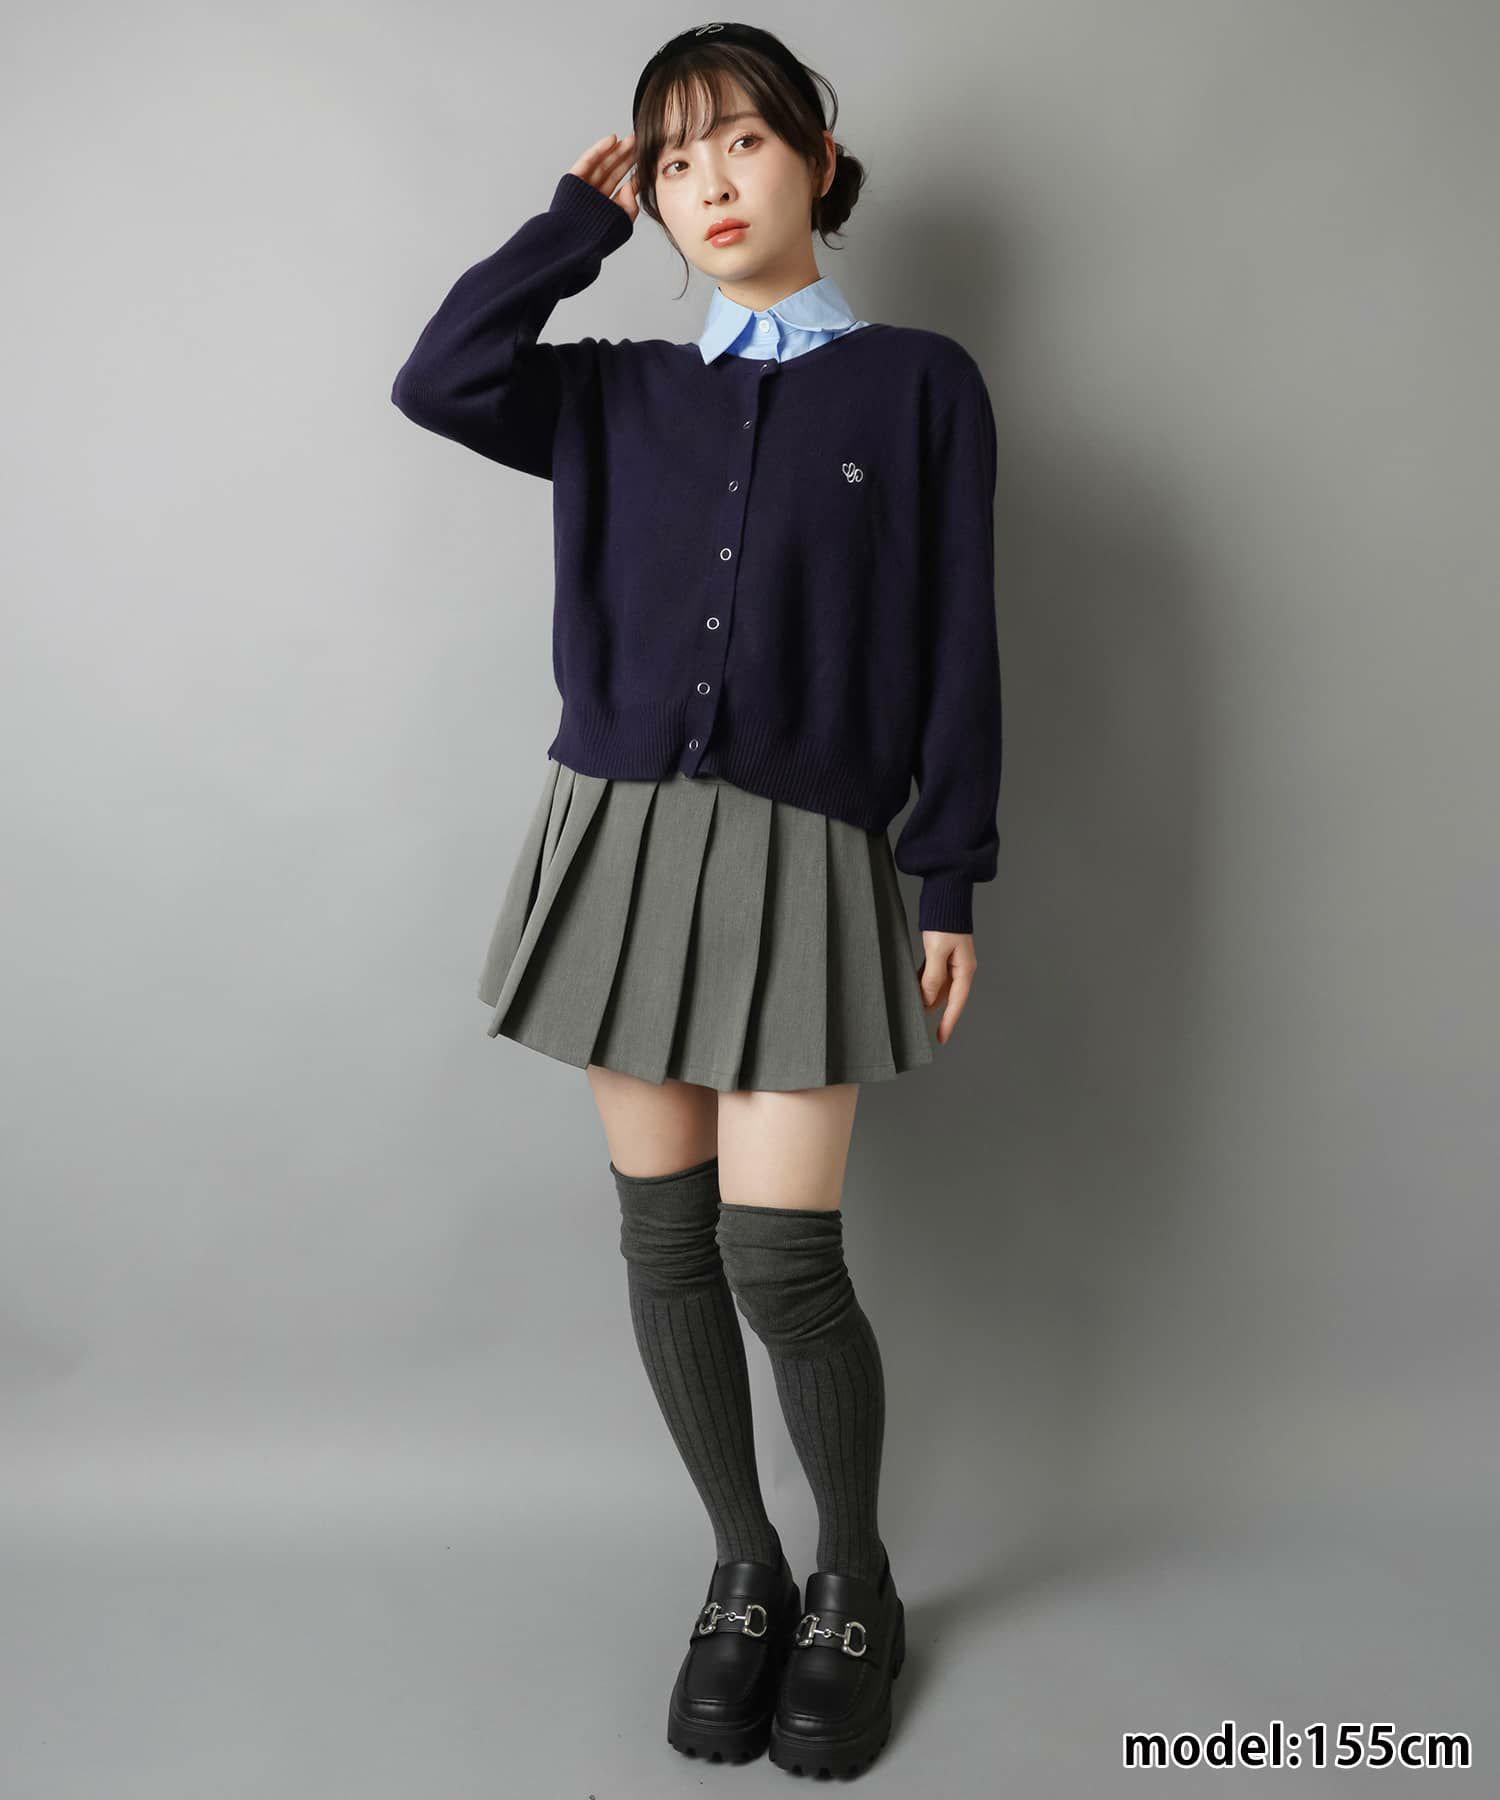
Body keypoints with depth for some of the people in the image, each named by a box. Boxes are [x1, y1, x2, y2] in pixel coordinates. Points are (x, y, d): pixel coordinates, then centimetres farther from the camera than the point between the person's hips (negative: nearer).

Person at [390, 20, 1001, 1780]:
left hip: (801, 858, -3)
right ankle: (743, 1575, 27)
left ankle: (854, 1587, 21)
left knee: (781, 1256, -6)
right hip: (619, 835, 4)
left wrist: (950, 885, -3)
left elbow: (955, 652, 1)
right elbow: (438, 379, -4)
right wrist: (581, 218, 6)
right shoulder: (621, 395, 13)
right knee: (664, 1236, 7)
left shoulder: (918, 384, 4)